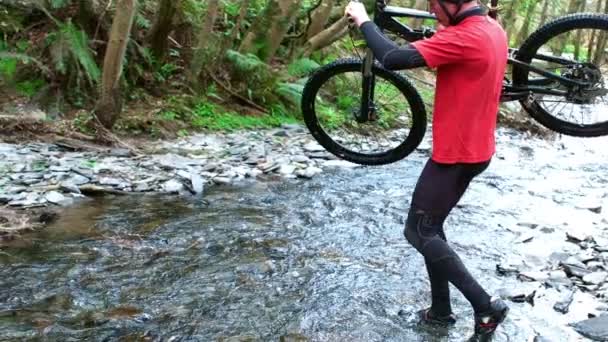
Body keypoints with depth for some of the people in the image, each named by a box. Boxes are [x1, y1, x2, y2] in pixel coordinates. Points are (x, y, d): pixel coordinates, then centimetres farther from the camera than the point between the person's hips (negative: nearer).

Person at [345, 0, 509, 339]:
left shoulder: (464, 36, -24)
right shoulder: (493, 28, 6)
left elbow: (394, 58, -29)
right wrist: (444, 33, 10)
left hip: (455, 154, -10)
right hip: (476, 149, 10)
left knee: (419, 232, 1)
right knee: (431, 228, 18)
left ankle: (487, 305, 4)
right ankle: (441, 309, 27)